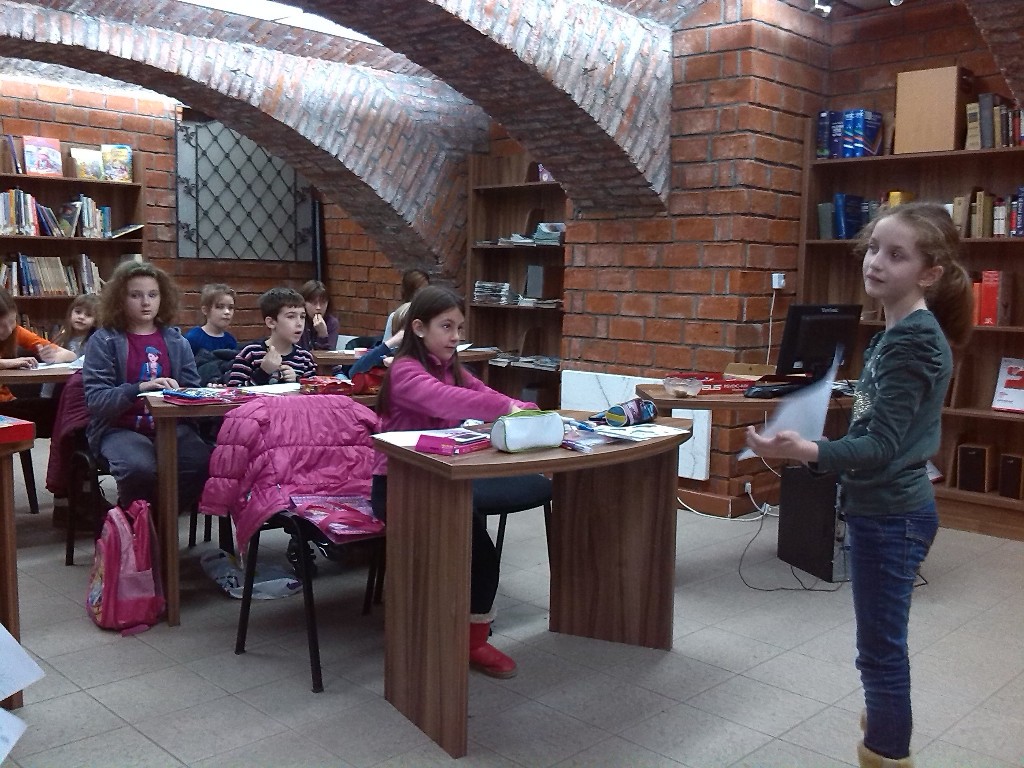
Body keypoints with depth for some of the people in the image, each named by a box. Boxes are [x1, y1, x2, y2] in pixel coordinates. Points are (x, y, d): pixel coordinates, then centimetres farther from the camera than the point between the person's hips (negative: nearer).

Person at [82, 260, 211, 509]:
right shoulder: (104, 341, 1)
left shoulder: (176, 341, 12)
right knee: (140, 467, -35)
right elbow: (95, 399, -9)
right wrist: (140, 388, -24)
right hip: (120, 429, -3)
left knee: (202, 463, -27)